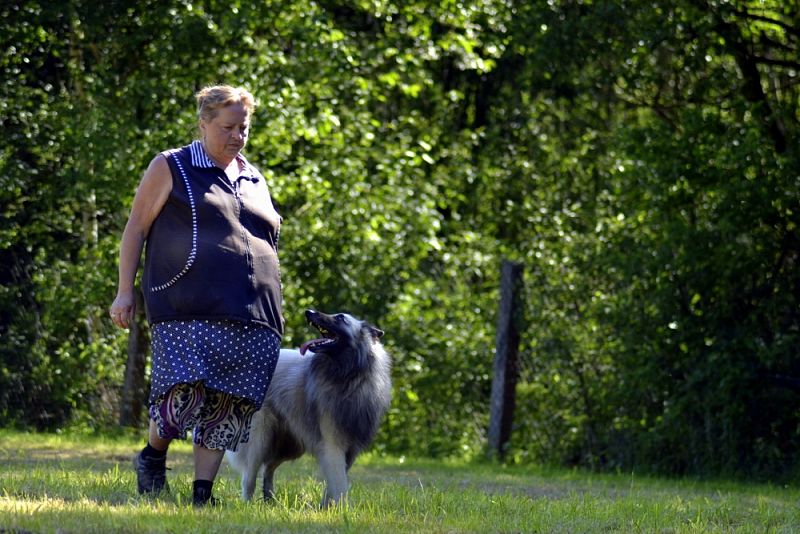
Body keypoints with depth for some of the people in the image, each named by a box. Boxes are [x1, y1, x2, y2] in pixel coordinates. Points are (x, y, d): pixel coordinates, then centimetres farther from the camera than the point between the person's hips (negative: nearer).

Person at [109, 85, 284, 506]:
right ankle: (152, 458, 8)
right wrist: (125, 292, -3)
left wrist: (273, 309, 25)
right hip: (190, 309, -5)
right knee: (186, 390, -19)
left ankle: (202, 493, 1)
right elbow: (136, 227, 5)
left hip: (251, 314, 5)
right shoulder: (172, 168, 7)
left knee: (229, 403, -2)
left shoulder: (254, 181, 21)